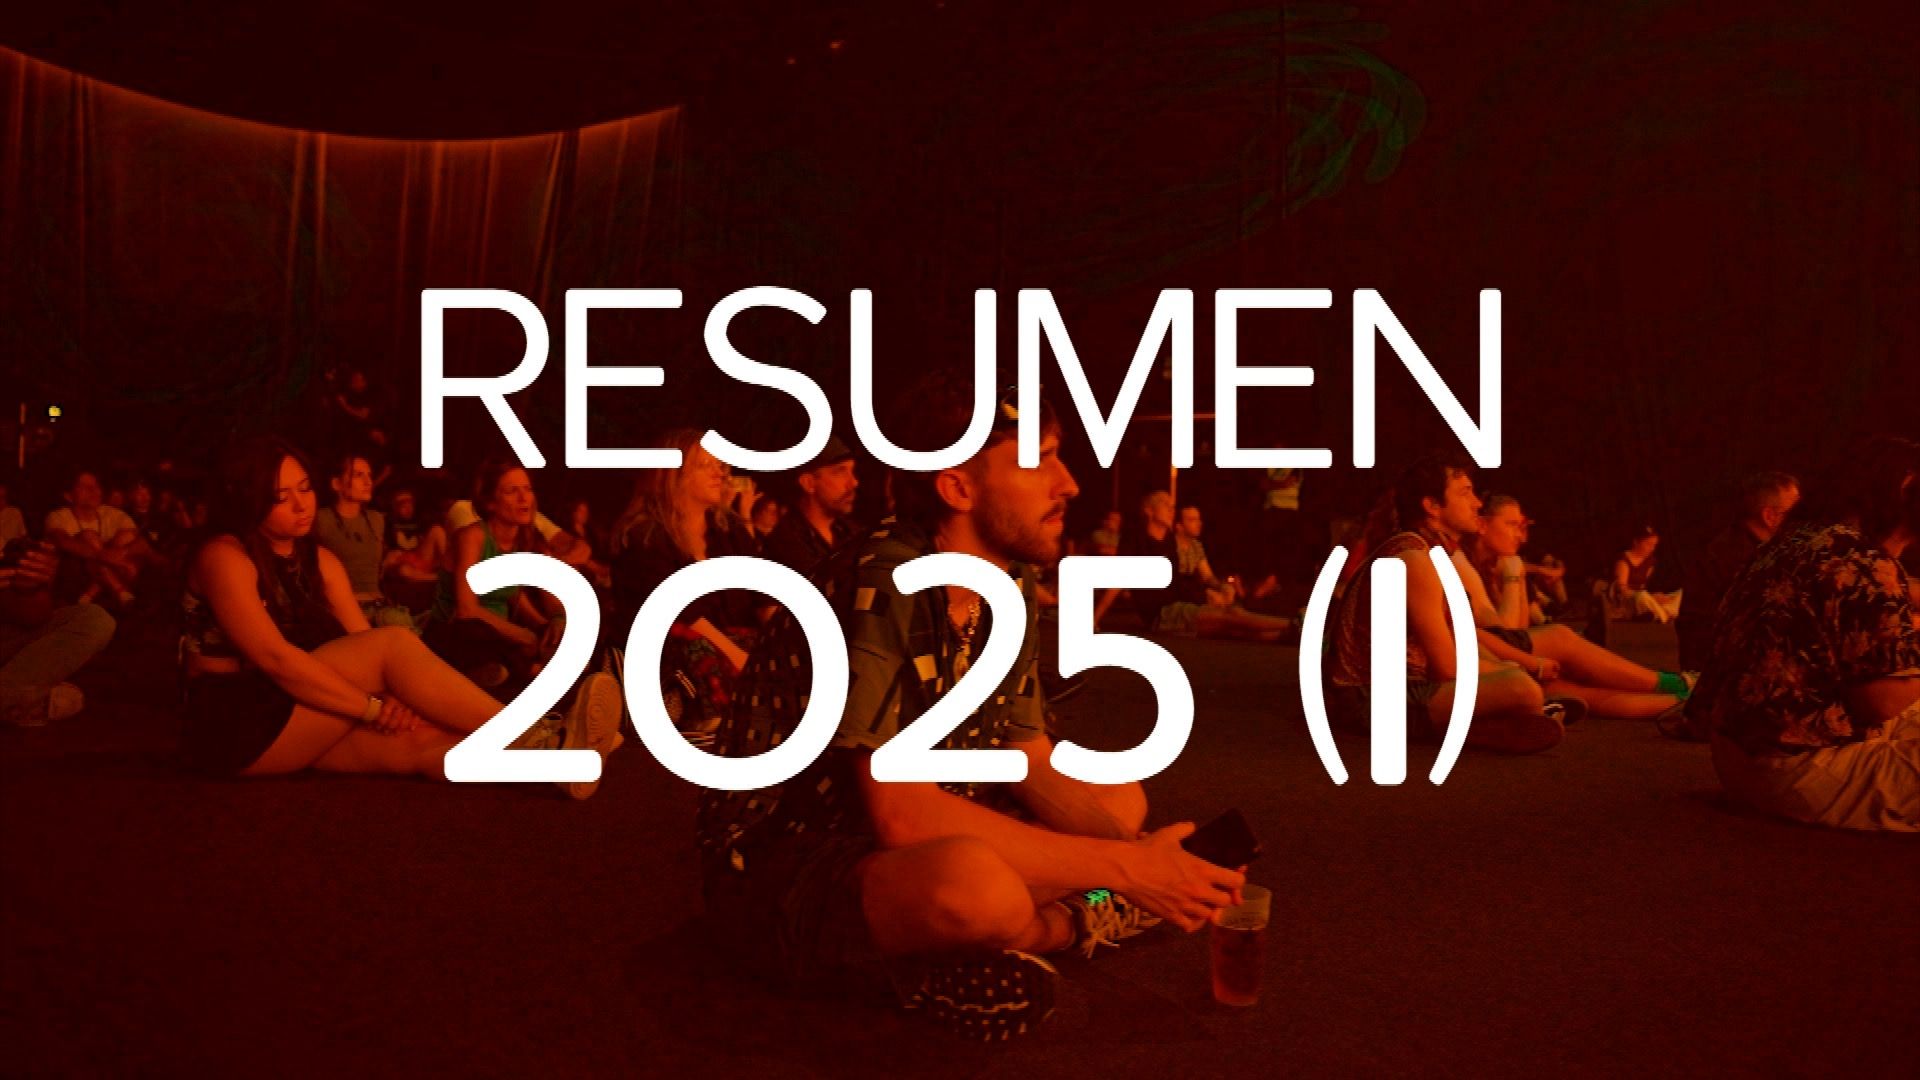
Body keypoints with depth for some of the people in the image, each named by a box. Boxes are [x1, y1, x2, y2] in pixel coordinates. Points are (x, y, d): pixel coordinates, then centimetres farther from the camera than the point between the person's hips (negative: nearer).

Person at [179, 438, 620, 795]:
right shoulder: (225, 557, -11)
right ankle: (532, 735, -31)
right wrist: (375, 706, -25)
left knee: (416, 737, -24)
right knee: (393, 643, -24)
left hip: (300, 720, 6)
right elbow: (275, 657, -22)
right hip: (235, 727, -6)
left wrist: (398, 701, -20)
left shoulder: (321, 561, 12)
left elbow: (363, 645, 1)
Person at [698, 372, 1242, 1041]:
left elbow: (1036, 771, 6)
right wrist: (1119, 869, -26)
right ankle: (1069, 923, -4)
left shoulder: (1010, 592, 2)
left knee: (1123, 799, 8)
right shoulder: (880, 586, -24)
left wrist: (1143, 858, -13)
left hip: (910, 839, 9)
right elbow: (900, 814, -31)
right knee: (974, 884, -38)